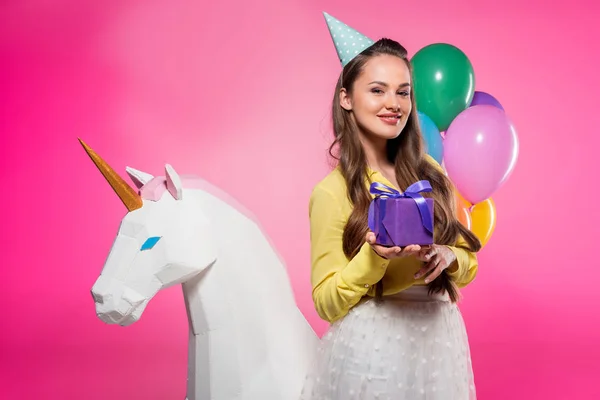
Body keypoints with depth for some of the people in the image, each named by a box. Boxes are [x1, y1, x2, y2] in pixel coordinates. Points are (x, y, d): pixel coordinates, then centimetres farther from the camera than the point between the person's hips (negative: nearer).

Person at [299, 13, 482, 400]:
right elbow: (327, 303, -9)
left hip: (440, 339, 5)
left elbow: (468, 266, 9)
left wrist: (448, 256, -11)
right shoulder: (332, 191, -11)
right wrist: (375, 256, -23)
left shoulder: (429, 172, 2)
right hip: (373, 345, -4)